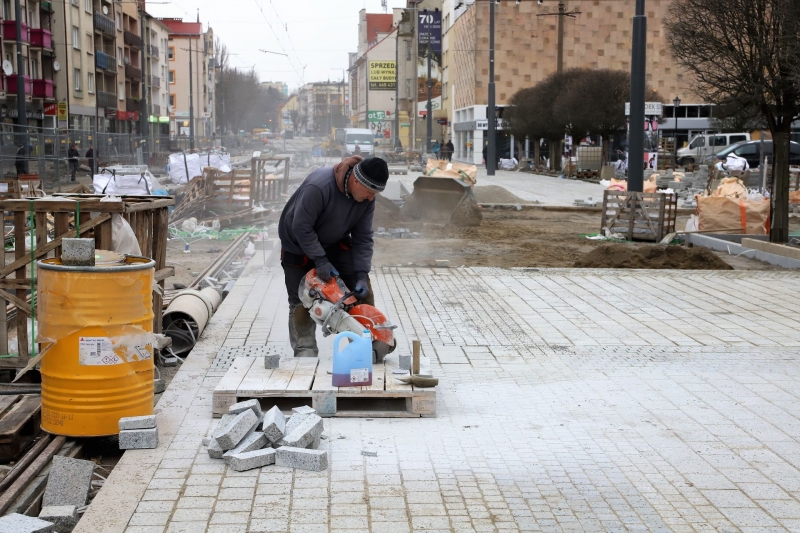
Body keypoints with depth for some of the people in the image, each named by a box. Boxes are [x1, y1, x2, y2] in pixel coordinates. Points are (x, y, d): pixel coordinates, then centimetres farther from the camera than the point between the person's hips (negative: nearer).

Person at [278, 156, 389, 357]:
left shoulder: (367, 197, -18)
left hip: (335, 243, 5)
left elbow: (363, 237, -12)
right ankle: (305, 351, 9)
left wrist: (361, 275, -19)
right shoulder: (318, 187, -38)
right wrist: (320, 260, -27)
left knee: (361, 289, -7)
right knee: (301, 301, -3)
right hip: (299, 245, -5)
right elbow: (302, 227, -31)